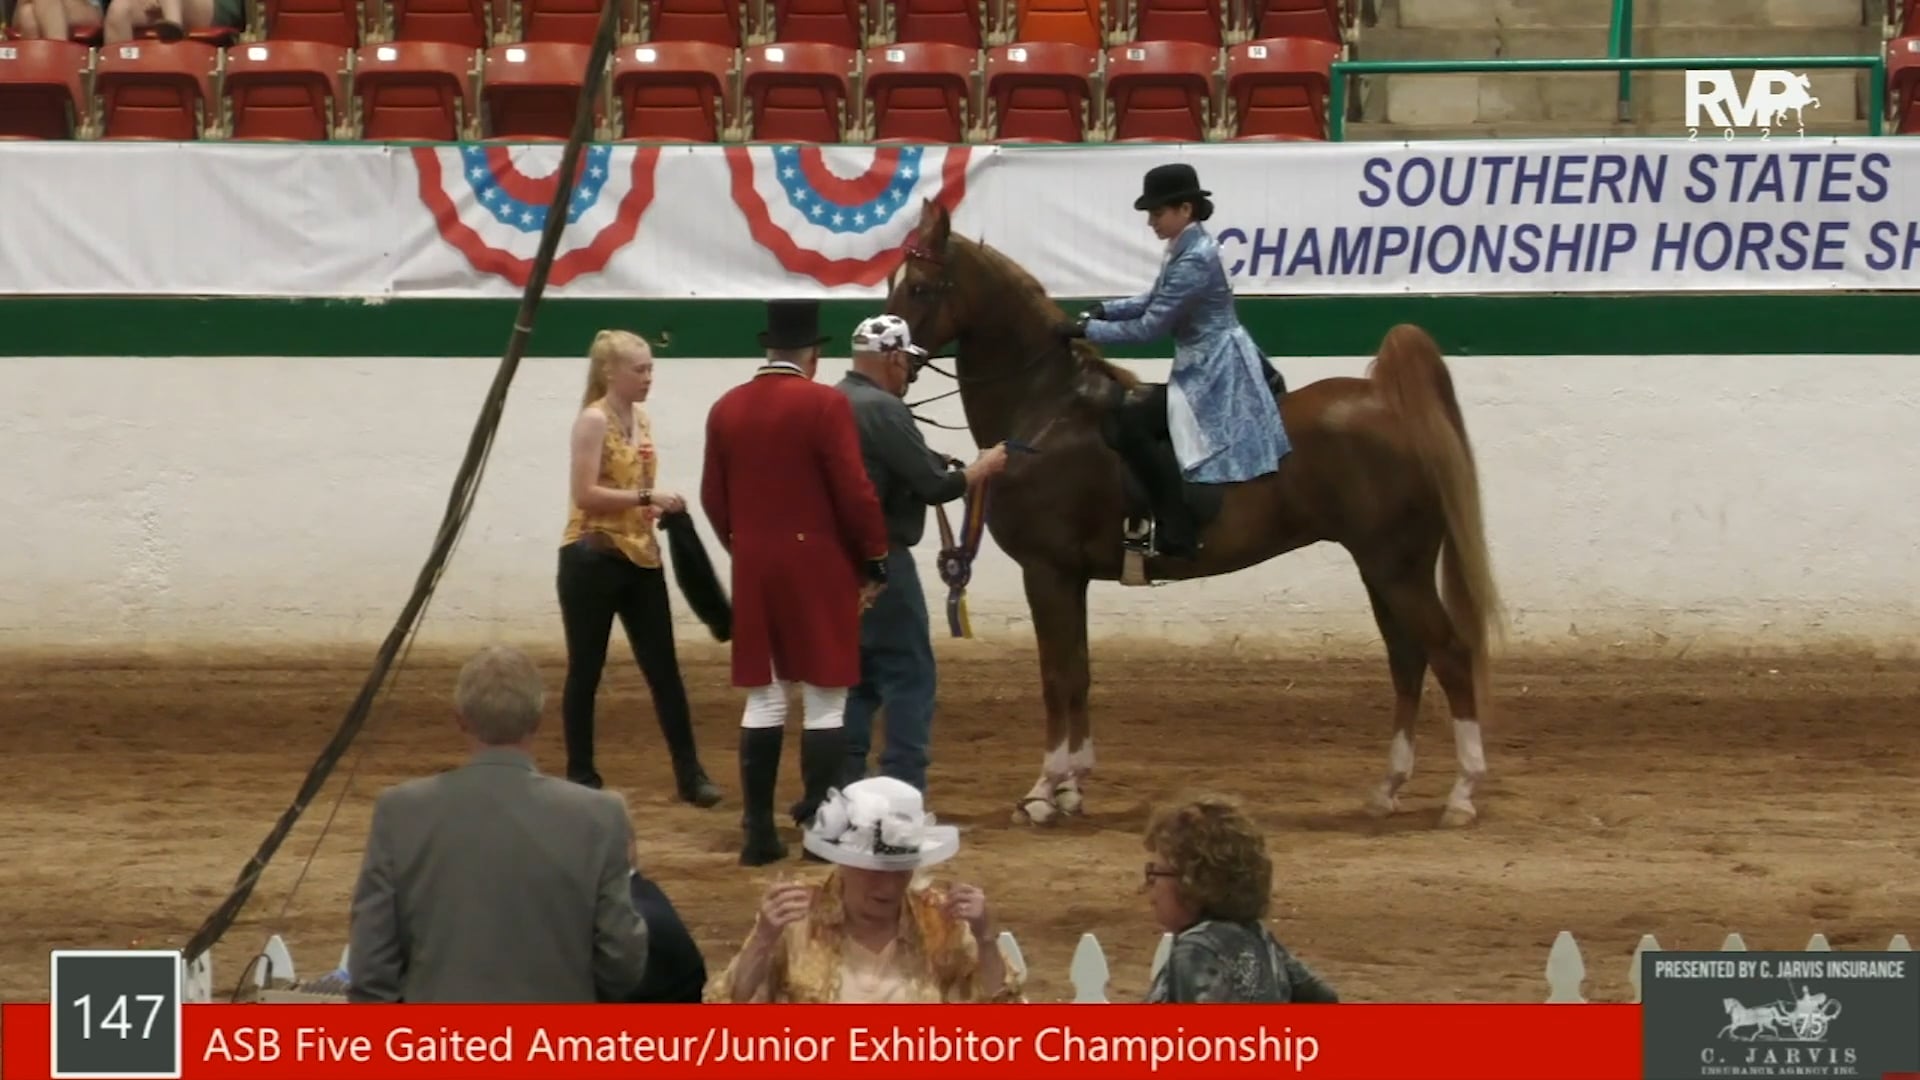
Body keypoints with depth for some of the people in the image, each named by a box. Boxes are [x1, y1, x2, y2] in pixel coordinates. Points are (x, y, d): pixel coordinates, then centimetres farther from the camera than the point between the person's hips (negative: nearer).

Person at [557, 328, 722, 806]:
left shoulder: (642, 418, 12)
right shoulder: (593, 421, -12)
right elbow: (586, 494, -20)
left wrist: (658, 507, 6)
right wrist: (646, 498, -23)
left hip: (639, 558, 7)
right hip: (592, 558, -7)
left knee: (664, 669, 4)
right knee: (585, 671, 2)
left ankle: (689, 774, 5)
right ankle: (581, 775, 10)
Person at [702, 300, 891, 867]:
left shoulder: (725, 409, 6)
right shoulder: (825, 404, -12)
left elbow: (714, 498, 10)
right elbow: (855, 494, -14)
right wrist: (875, 562, -3)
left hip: (754, 570, 5)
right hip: (819, 567, -5)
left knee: (763, 700, 9)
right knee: (824, 701, 1)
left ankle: (759, 832, 7)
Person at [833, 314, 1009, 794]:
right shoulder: (883, 410, -17)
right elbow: (935, 486, -15)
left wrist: (931, 462, 15)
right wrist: (982, 468, 1)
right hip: (880, 563, -9)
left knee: (855, 677, 13)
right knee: (908, 678, -4)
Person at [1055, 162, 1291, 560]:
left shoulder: (1195, 261, -21)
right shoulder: (1186, 250, 10)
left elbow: (1152, 325, -20)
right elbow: (1154, 301, 22)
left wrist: (1088, 330, -13)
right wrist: (1102, 311, 7)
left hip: (1215, 371, -11)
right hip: (1206, 367, 11)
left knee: (1132, 423, -18)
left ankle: (1177, 532, -19)